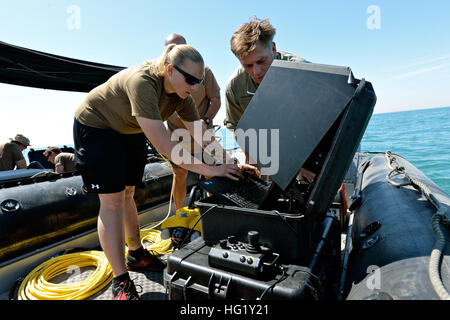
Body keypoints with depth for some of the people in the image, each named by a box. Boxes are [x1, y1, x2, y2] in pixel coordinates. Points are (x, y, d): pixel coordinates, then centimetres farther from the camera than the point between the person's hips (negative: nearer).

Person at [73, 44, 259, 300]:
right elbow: (163, 146, -42)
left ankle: (136, 255, 31)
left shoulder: (182, 96, -13)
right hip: (96, 128, -7)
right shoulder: (142, 82, -37)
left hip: (129, 132, 7)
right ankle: (121, 282, 2)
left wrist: (232, 164, -24)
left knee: (127, 194, 14)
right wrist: (210, 170, -40)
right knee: (112, 202, -9)